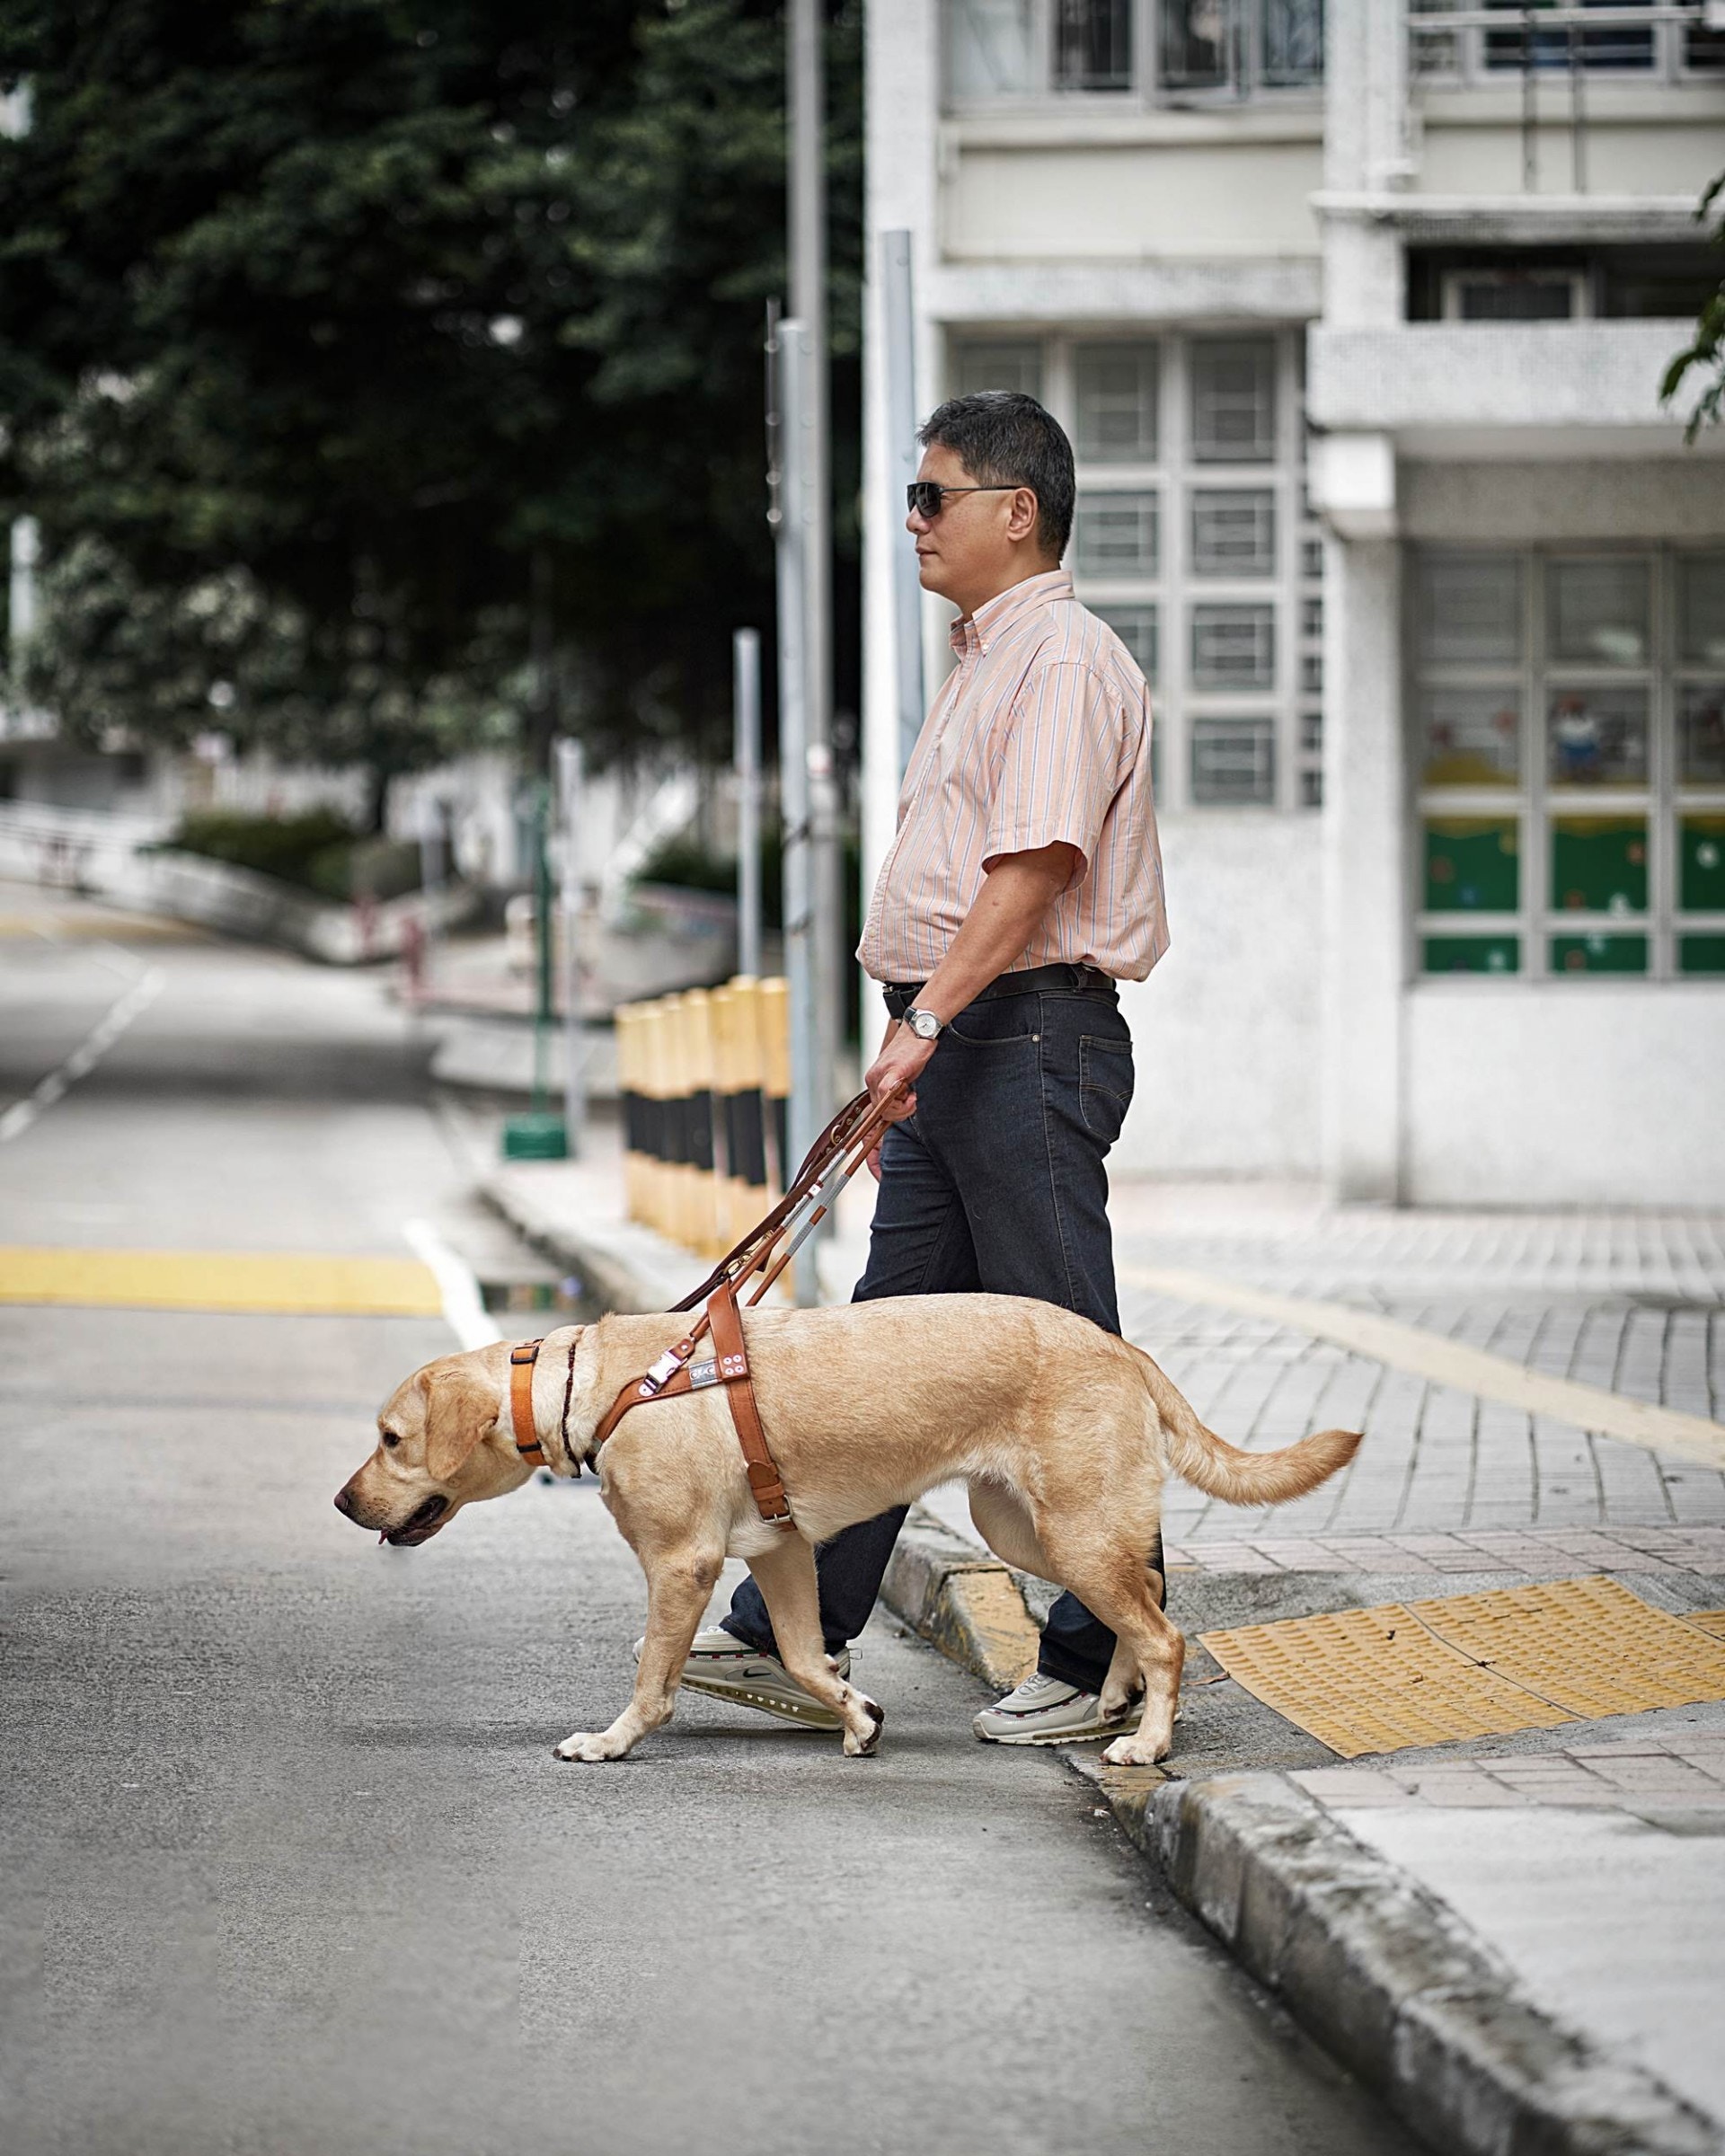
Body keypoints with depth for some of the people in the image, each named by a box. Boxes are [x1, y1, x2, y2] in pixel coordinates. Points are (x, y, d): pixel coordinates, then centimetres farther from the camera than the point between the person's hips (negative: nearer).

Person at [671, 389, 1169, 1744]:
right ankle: (794, 1639, 11)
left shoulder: (1065, 659, -12)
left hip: (1031, 1032, -10)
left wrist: (929, 1018, -27)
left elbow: (1033, 867, -22)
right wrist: (921, 1030, 21)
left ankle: (1110, 1663, 1)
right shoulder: (987, 660, 20)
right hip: (956, 1044, 10)